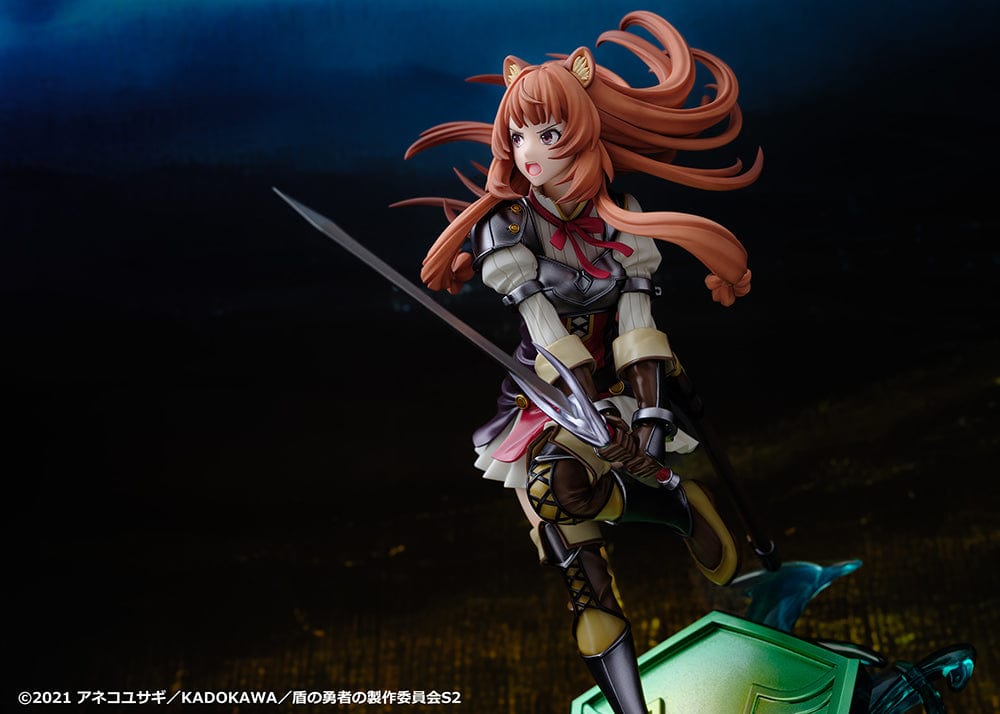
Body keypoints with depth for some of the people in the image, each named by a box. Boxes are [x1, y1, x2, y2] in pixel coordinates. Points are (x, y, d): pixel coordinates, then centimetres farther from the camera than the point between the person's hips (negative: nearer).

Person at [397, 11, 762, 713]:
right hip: (547, 393, 0)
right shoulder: (506, 222, -7)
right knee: (559, 481, -25)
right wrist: (596, 408, -24)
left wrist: (648, 409, -20)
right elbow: (540, 318, -16)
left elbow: (635, 313, -9)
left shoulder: (621, 216, -3)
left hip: (619, 382, 0)